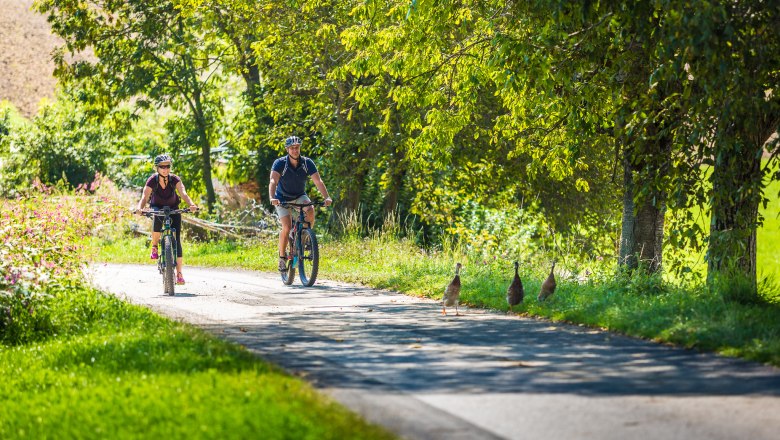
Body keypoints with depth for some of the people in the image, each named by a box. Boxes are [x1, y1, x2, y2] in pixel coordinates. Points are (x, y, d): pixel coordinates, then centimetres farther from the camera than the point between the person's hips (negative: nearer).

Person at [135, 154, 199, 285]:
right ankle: (154, 247, -15)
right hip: (158, 207, -1)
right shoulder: (152, 180, -22)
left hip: (173, 209, 1)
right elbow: (145, 196, -32)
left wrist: (191, 204, -53)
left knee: (176, 239, -9)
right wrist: (140, 208, -53)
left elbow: (183, 193, -33)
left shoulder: (174, 179, -21)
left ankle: (179, 273, -5)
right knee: (158, 219, -39)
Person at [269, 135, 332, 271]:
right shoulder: (280, 163, -22)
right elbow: (273, 181, -36)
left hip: (300, 196, 2)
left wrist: (327, 197, -40)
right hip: (283, 199, -2)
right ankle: (282, 256, 0)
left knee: (310, 211, -30)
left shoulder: (307, 163, -16)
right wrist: (272, 198, -54)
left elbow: (318, 181, -24)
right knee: (287, 227, -20)